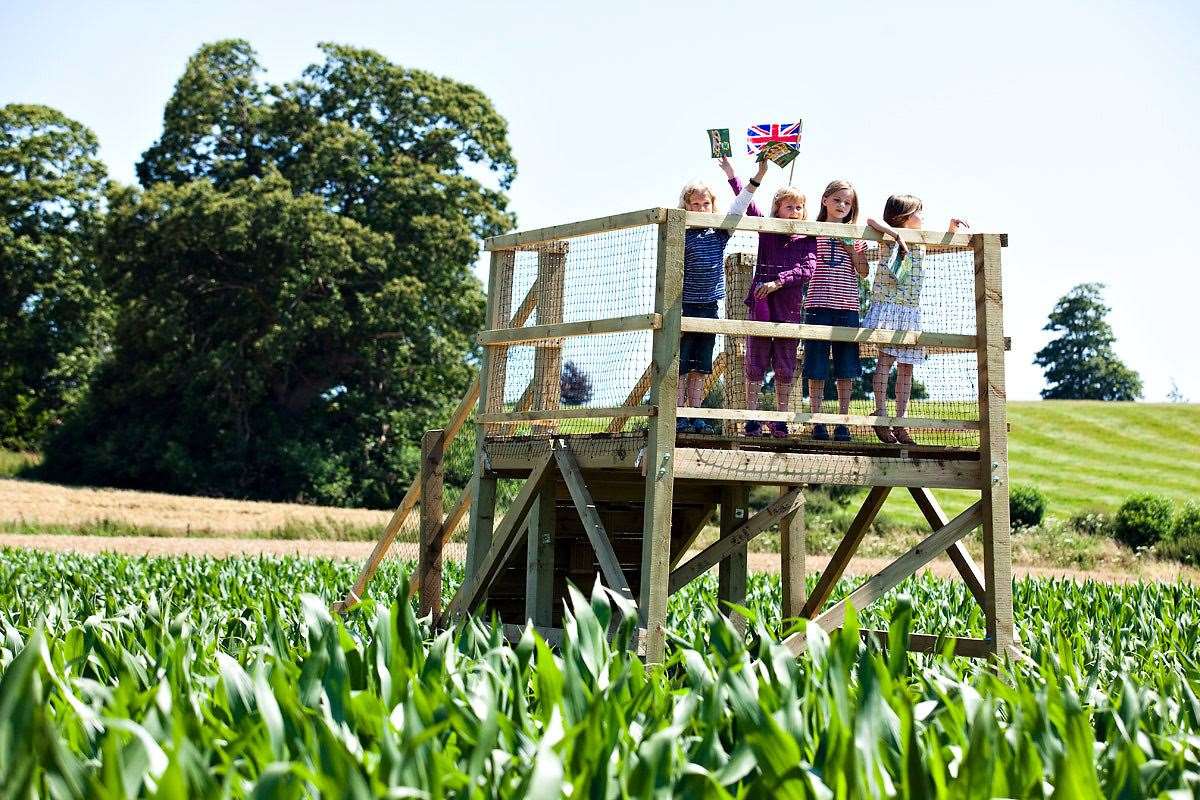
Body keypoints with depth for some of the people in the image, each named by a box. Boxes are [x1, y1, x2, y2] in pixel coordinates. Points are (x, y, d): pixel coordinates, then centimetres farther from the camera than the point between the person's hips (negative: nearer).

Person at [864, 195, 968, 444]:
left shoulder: (921, 243, 17)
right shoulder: (890, 238, -3)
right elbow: (871, 220, -17)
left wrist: (951, 228, 10)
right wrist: (896, 234, -23)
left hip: (911, 311, 7)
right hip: (888, 306, -7)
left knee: (906, 366, 4)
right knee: (886, 359, -11)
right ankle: (881, 413, -7)